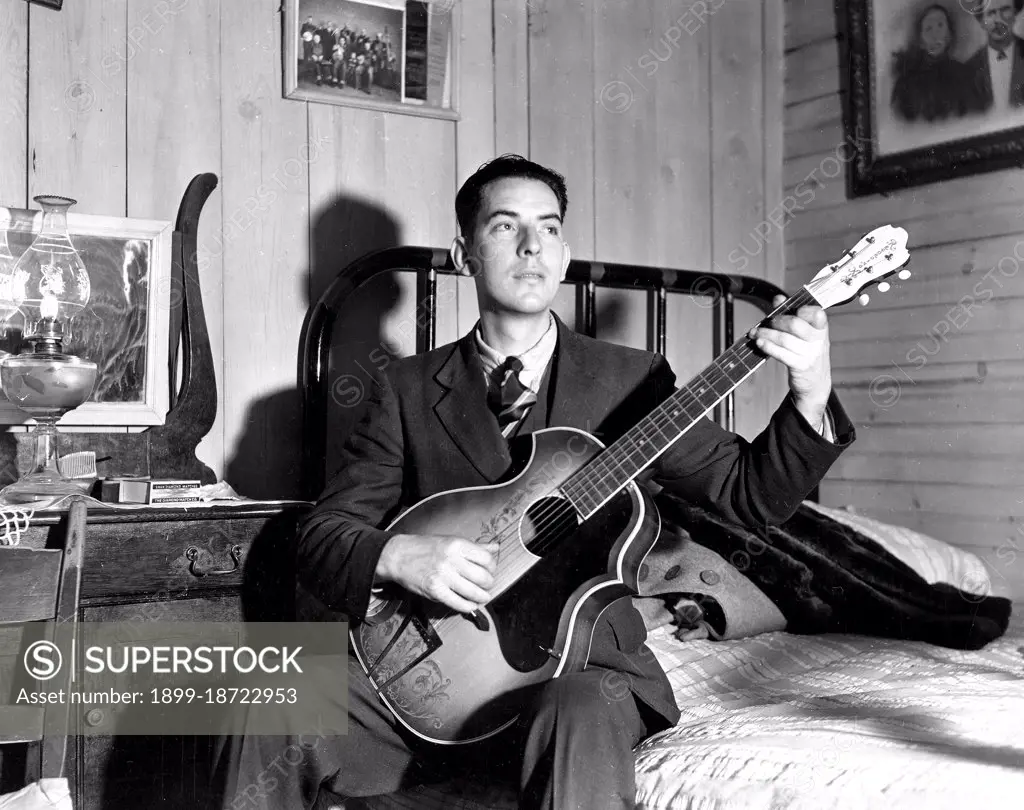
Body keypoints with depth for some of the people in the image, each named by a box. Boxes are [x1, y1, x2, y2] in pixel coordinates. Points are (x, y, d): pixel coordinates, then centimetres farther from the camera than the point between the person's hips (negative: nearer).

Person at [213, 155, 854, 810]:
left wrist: (811, 398, -18)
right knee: (270, 713, -22)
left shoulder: (630, 380, 4)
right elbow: (321, 535, 1)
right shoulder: (409, 388, 5)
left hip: (580, 663, -1)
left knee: (581, 722, -36)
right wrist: (397, 555, -20)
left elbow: (750, 493, 0)